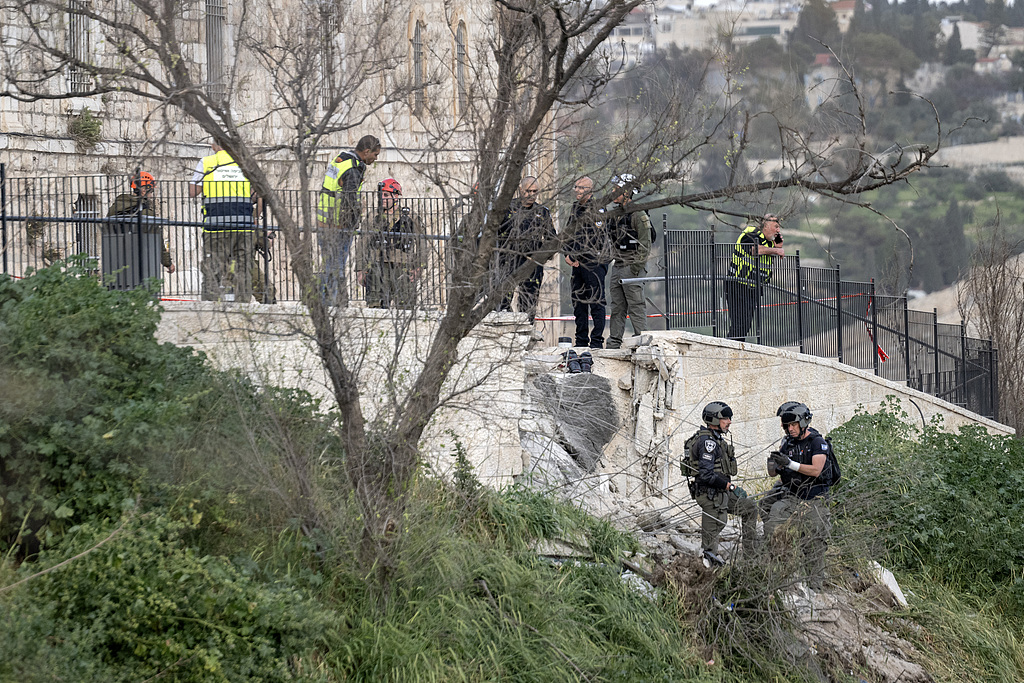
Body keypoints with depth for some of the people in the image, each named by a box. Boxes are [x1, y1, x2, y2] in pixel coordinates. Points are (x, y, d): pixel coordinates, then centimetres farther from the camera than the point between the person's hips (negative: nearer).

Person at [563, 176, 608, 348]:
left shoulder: (597, 209, -8)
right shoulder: (575, 208, 15)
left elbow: (593, 239, -13)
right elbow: (569, 233, 19)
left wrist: (575, 255, -13)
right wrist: (568, 254, 3)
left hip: (593, 262, -8)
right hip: (577, 263, 8)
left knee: (596, 302, -6)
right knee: (578, 303, 10)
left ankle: (597, 341, -4)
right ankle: (581, 342, 17)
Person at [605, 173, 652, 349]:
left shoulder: (638, 215, -10)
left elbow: (645, 245, -13)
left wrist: (635, 268, -18)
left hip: (632, 267, -9)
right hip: (617, 267, 9)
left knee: (636, 306, -8)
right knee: (617, 307, 10)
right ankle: (614, 343, 13)